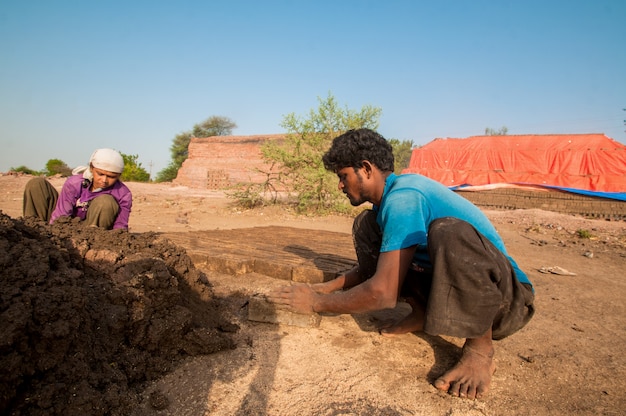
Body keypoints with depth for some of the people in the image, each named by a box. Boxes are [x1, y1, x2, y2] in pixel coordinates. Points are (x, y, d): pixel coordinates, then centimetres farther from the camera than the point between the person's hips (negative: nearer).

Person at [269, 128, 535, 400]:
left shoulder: (403, 198, -25)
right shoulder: (389, 199, 5)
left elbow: (382, 293, -27)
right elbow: (371, 266, 16)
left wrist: (317, 303, -14)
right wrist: (324, 288, 7)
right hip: (448, 281, 8)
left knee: (449, 231, -41)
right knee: (366, 225, 3)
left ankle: (480, 348, -16)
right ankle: (422, 313, 6)